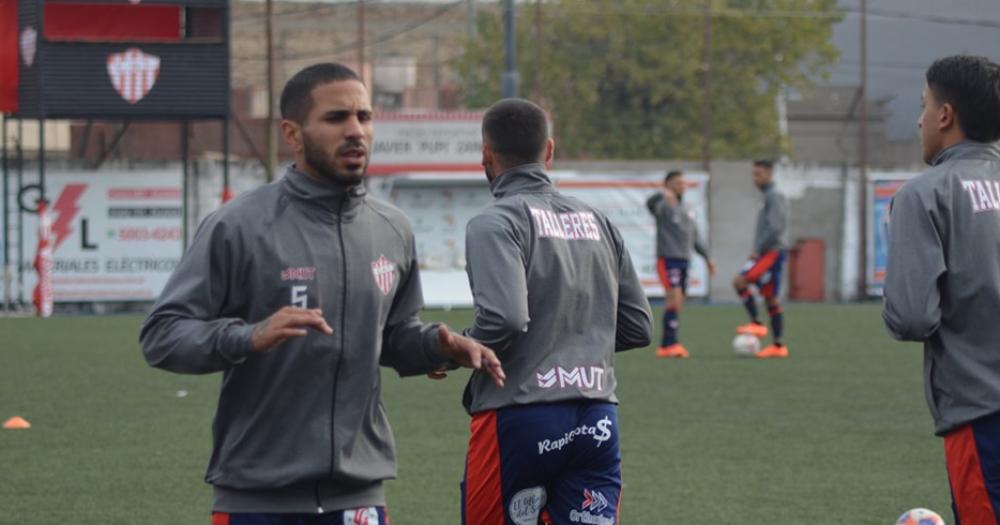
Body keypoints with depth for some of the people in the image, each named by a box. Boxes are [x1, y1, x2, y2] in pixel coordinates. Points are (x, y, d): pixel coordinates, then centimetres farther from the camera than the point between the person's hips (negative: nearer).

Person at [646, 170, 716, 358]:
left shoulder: (687, 209, 19)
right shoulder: (664, 206, -4)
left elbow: (694, 237, 26)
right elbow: (650, 204, -28)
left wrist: (707, 257, 21)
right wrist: (662, 195, -50)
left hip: (684, 259, 8)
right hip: (667, 259, -8)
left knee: (677, 303, 6)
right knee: (674, 298, -18)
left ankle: (665, 346, 10)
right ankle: (671, 343, -17)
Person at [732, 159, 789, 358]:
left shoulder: (774, 197, -11)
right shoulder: (768, 197, 19)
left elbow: (776, 228, -21)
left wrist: (759, 250, -15)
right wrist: (758, 250, 16)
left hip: (772, 252, -10)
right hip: (770, 253, 10)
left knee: (740, 281, -17)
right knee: (772, 298, 7)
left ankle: (757, 323, -14)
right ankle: (778, 345, 7)